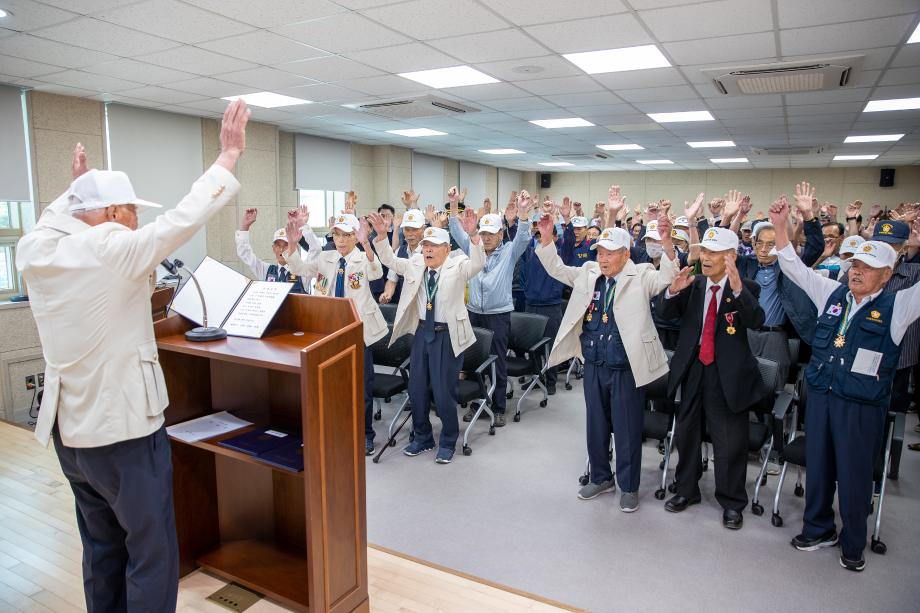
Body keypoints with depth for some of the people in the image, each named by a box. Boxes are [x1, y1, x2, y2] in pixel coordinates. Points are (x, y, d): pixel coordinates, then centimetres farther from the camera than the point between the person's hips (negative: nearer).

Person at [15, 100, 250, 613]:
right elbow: (185, 219, -18)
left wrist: (77, 185, 38)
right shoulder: (111, 248, -18)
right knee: (151, 551, 5)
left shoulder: (37, 251, 3)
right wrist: (230, 156, -12)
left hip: (69, 427, 8)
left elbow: (55, 217, 25)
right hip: (124, 428, -8)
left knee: (102, 546, 22)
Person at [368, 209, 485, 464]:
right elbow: (390, 260, 8)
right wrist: (381, 236, -8)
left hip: (448, 334, -5)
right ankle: (422, 437, 32)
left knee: (444, 391, 1)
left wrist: (472, 235, -39)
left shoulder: (458, 266, -7)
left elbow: (478, 263, -24)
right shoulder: (415, 264, 7)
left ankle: (448, 442, 22)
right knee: (417, 388, 13)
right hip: (422, 331, 5)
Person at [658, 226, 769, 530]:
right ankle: (686, 490, 35)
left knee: (730, 441, 6)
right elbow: (665, 314, -3)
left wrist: (738, 289, -38)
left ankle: (732, 502, 26)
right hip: (692, 369, 4)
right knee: (687, 433, 16)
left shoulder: (746, 288, -6)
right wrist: (673, 291, -23)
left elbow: (756, 321, -23)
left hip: (727, 373, -4)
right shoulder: (693, 286, 3)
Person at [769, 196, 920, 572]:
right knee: (817, 466, 16)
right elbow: (794, 267, 7)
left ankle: (853, 544, 29)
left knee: (854, 475, 8)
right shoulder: (832, 293, 6)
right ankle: (819, 529, 35)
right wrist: (779, 226, -2)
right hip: (820, 395, 4)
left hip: (862, 405, -3)